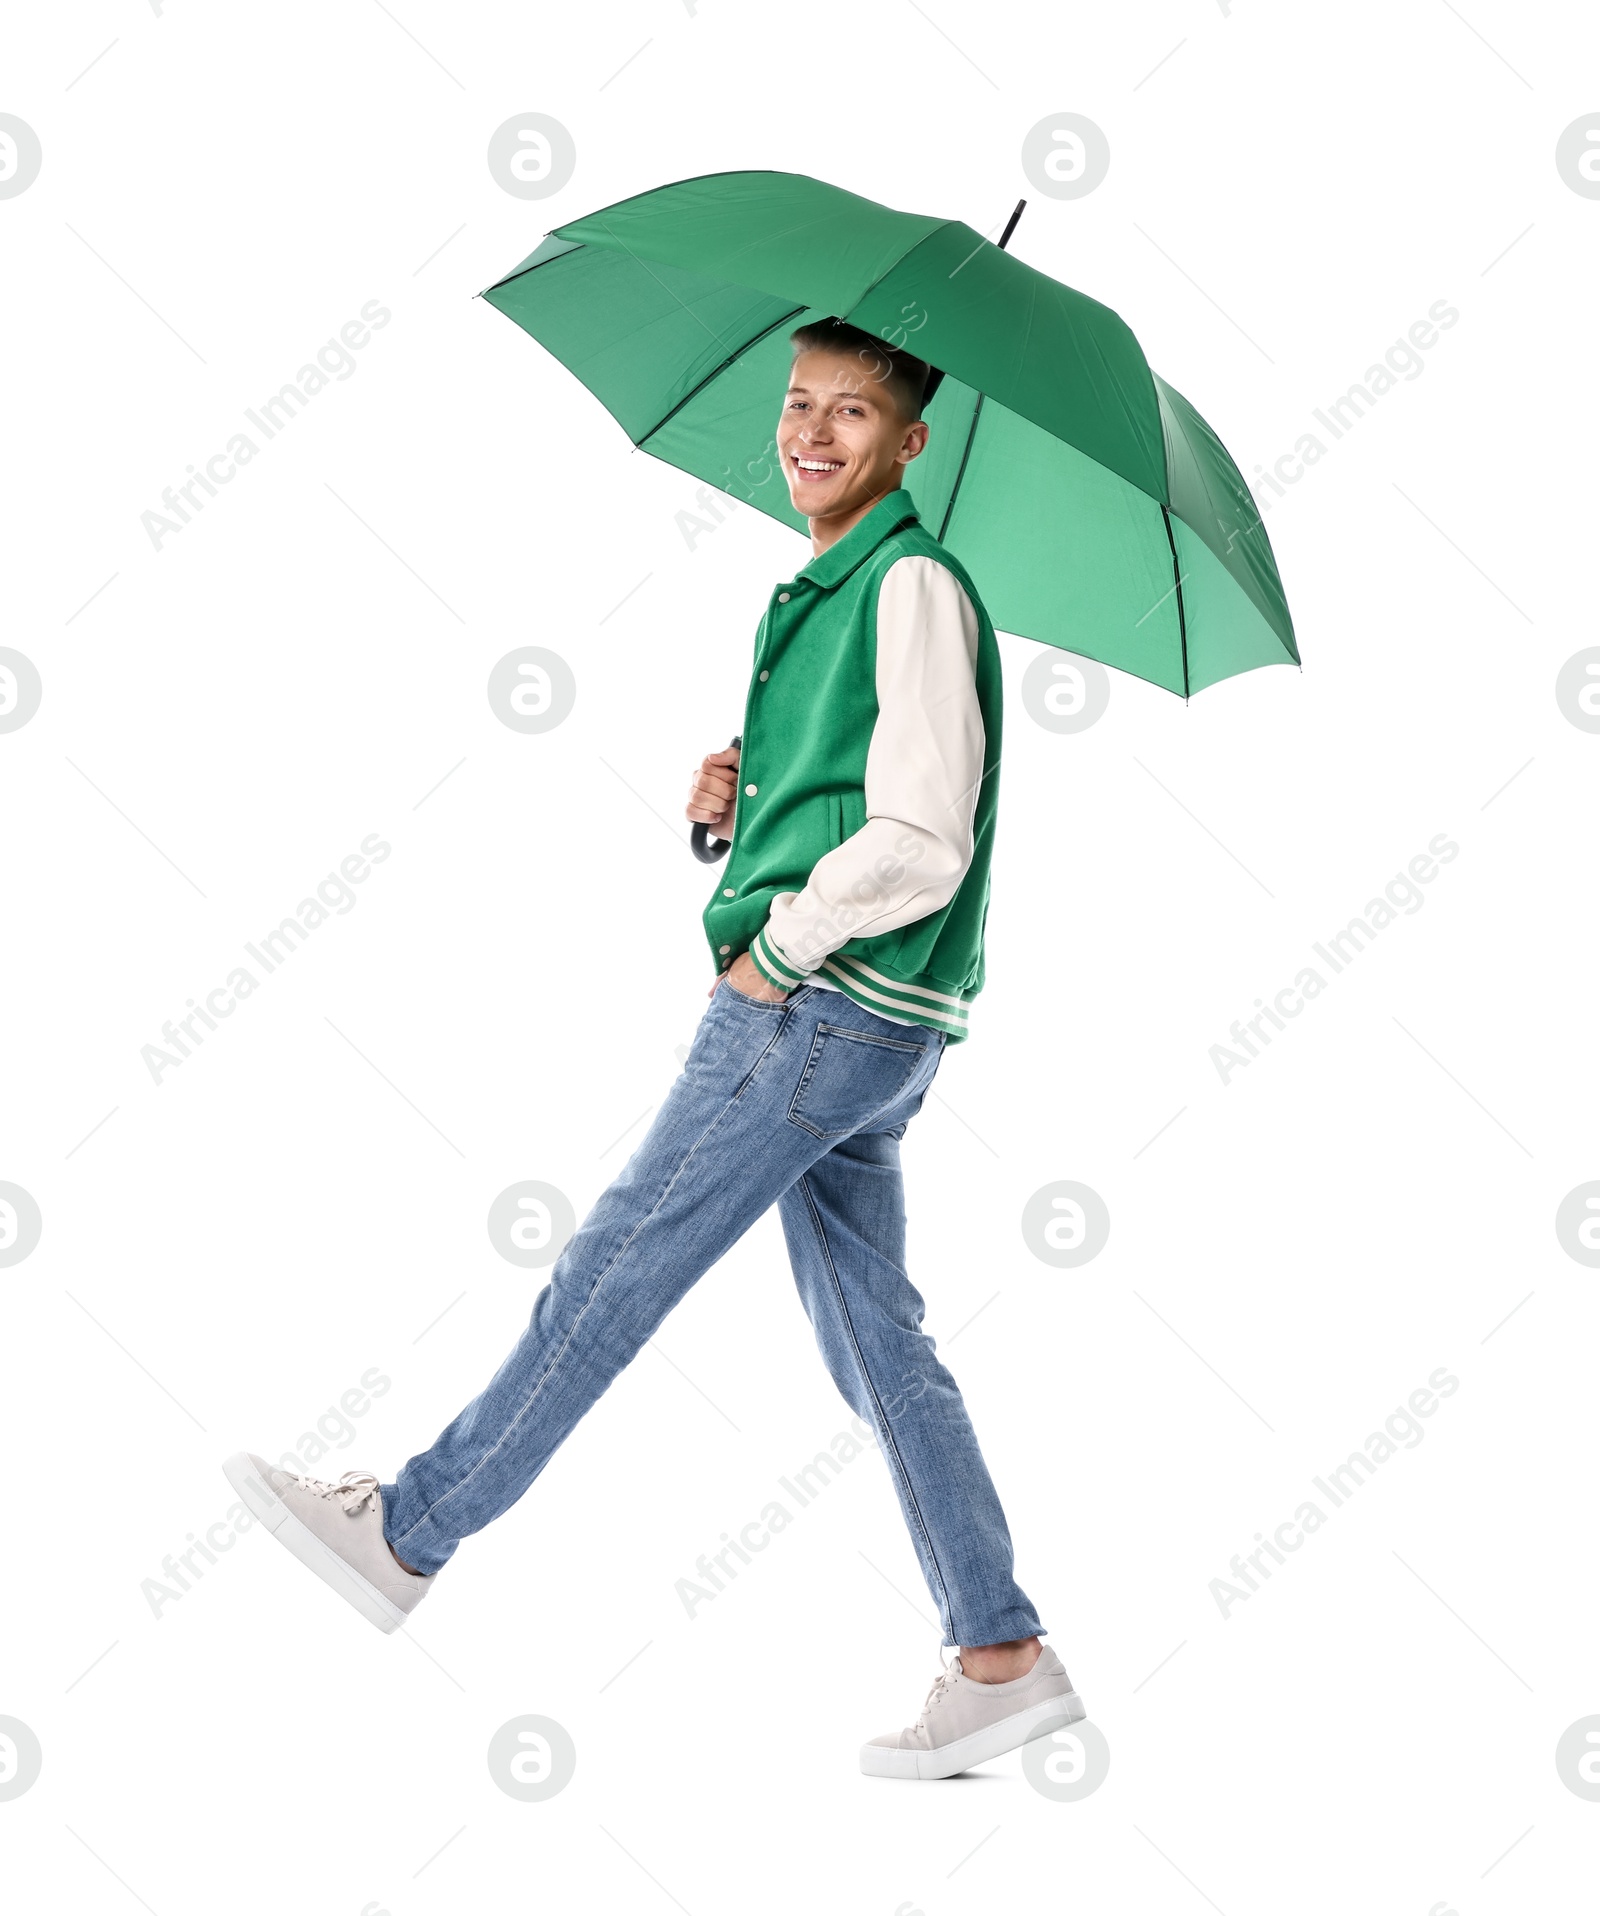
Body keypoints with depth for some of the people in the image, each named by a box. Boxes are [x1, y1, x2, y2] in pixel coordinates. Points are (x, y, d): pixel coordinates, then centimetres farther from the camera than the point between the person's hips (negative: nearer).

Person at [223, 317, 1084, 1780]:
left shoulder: (914, 586, -10)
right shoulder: (825, 593, 20)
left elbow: (918, 847, -18)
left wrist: (770, 947, -11)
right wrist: (729, 807, 5)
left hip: (824, 1004, -10)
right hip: (841, 1015, 10)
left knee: (618, 1266, -2)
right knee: (876, 1341, 10)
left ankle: (409, 1532, 9)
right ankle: (1002, 1660, 14)